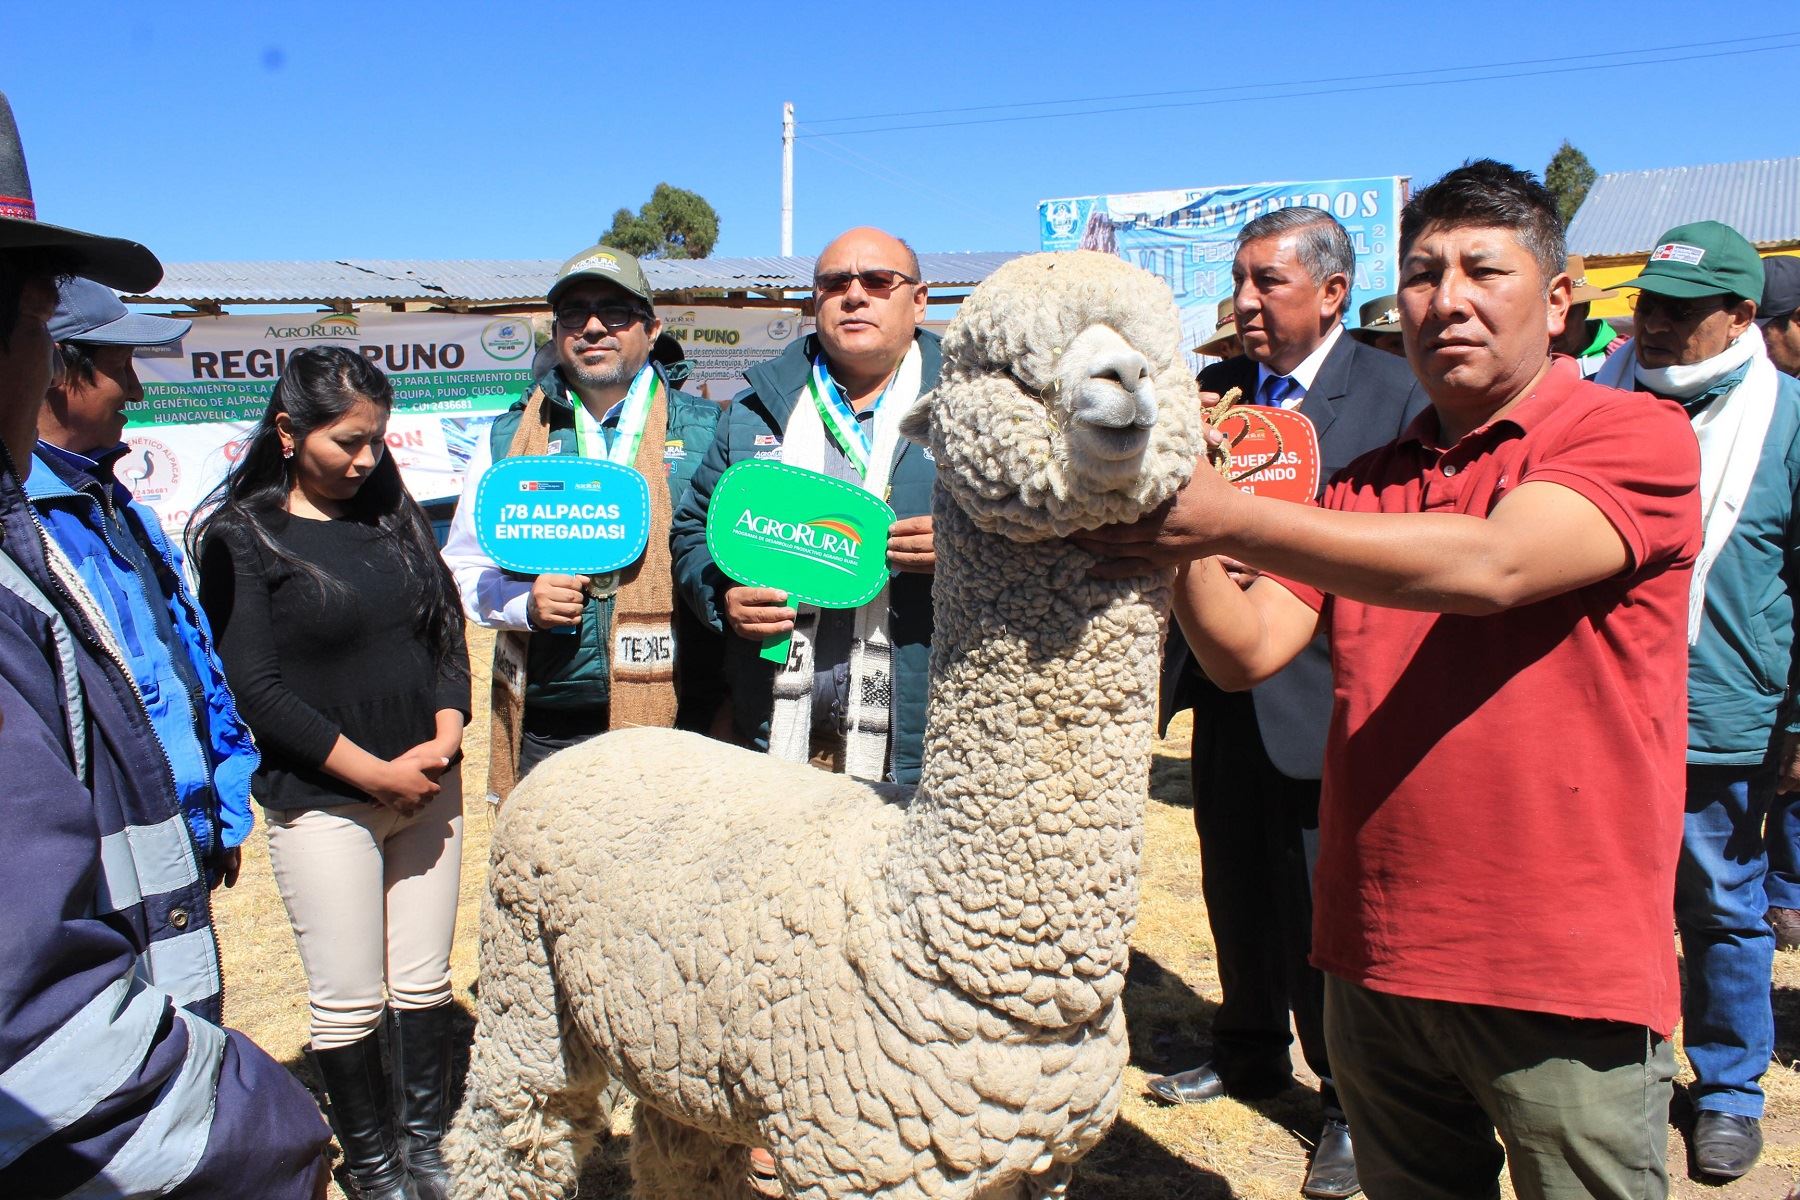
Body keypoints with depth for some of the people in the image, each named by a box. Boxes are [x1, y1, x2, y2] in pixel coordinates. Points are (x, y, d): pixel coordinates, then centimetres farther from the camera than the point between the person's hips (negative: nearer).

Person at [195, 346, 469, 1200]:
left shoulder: (394, 514, 7)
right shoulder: (241, 538, -7)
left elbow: (447, 631, 10)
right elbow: (256, 687, -12)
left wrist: (443, 740, -6)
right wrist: (377, 772, -13)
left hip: (428, 788, 4)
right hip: (321, 802, -4)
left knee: (425, 982, 13)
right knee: (348, 1002, 5)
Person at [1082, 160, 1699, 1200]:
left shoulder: (1638, 436, -7)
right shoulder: (1371, 483, 10)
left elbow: (1491, 566, -25)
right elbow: (1249, 650, 2)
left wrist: (1227, 518, -29)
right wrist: (1174, 536, -16)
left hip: (1568, 977, -5)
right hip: (1376, 960, 5)